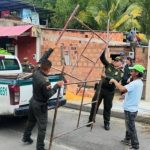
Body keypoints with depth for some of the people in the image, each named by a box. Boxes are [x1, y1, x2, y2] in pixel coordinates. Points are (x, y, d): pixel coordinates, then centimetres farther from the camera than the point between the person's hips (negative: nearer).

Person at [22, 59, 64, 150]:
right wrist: (57, 86, -16)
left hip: (33, 102, 9)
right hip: (40, 105, -9)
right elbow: (48, 95, -22)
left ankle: (26, 137, 48)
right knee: (42, 128, 3)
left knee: (31, 121, 29)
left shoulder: (36, 73, -8)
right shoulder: (45, 81, -32)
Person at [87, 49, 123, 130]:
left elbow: (117, 80, -12)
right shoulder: (109, 66, 5)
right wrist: (104, 48, -7)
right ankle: (91, 120, 22)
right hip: (100, 88, 2)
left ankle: (106, 123, 23)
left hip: (110, 91, -2)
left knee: (107, 107, 9)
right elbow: (102, 57, 0)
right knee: (94, 104, 7)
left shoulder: (120, 72, 1)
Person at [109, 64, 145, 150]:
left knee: (131, 128, -1)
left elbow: (122, 89, -39)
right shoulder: (139, 82, 7)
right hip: (132, 108, 10)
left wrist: (114, 81, -27)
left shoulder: (134, 83, -25)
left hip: (130, 109, -10)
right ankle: (127, 140, 39)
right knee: (129, 126, 24)